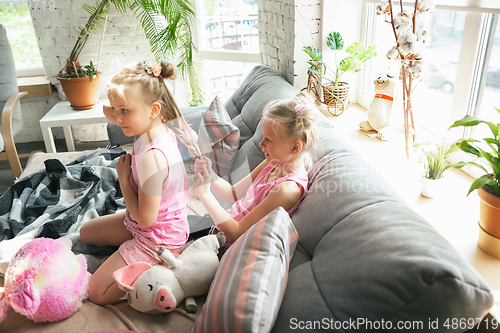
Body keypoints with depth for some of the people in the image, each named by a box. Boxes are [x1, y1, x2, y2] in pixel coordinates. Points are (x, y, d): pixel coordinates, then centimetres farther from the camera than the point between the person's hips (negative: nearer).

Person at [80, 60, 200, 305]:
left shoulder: (152, 157, -36)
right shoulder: (162, 130, -9)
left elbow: (145, 217, -29)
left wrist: (123, 178, -19)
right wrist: (116, 116, -3)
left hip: (158, 238, -9)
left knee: (97, 292, 0)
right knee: (86, 232, 27)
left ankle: (162, 265, 0)